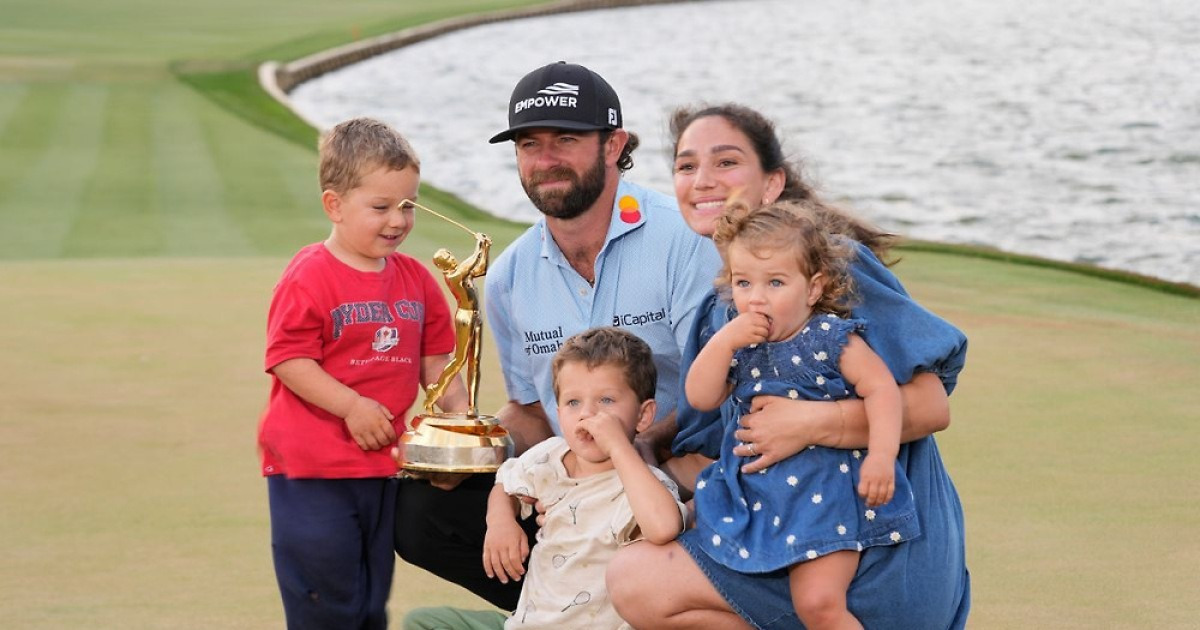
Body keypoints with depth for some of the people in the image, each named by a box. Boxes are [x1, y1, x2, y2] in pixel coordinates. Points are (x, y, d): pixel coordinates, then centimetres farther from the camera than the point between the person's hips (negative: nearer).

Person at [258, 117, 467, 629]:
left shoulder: (417, 280, 8)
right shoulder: (309, 277, -12)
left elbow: (434, 360, 14)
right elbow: (288, 360, -15)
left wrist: (458, 409, -2)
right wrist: (351, 405, -22)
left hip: (384, 466, 6)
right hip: (312, 471, -6)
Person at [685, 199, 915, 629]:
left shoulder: (831, 337, -8)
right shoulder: (738, 346, 6)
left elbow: (880, 387, -15)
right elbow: (700, 399, -1)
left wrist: (882, 456, -28)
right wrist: (724, 342, -14)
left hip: (825, 494, -6)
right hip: (755, 494, 6)